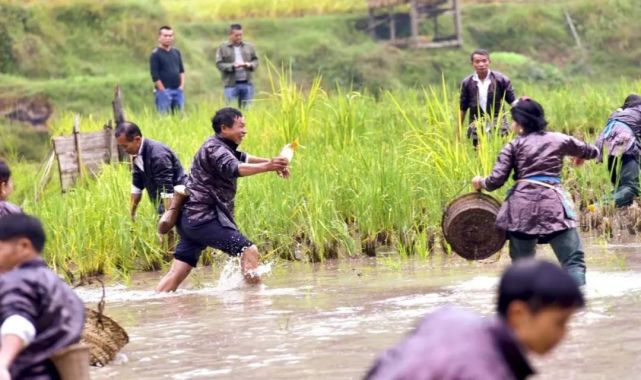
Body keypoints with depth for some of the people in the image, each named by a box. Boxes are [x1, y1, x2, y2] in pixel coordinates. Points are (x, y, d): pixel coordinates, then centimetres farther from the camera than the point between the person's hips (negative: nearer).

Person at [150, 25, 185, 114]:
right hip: (164, 91, -6)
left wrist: (182, 85, 4)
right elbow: (155, 76, -9)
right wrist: (163, 90, -13)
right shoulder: (155, 54, -5)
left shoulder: (176, 52, 14)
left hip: (178, 90, 6)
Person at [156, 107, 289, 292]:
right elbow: (233, 169, -31)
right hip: (202, 218, -10)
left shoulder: (220, 147, 20)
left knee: (177, 274, 6)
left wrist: (271, 163, 21)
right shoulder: (214, 148, -12)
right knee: (249, 251, -13)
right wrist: (267, 167, -43)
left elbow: (241, 158, 36)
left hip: (192, 219, 10)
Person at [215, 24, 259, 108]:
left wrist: (250, 65, -9)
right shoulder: (223, 48, -1)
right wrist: (233, 66, -20)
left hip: (247, 83, 4)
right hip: (231, 85, -4)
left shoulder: (248, 47, 10)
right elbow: (219, 64, -7)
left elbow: (255, 60, 14)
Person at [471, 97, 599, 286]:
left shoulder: (513, 146, 9)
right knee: (573, 261, -6)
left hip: (521, 205, 1)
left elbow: (496, 180, 3)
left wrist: (481, 182, 24)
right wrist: (580, 157, 53)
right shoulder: (559, 140, 14)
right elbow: (592, 151, 30)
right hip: (553, 203, -1)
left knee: (521, 263, 16)